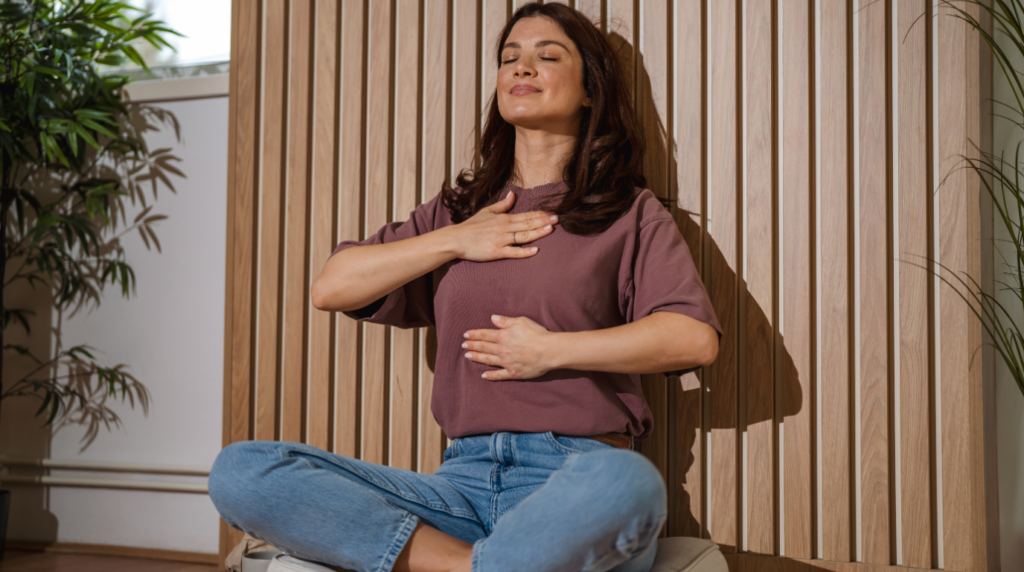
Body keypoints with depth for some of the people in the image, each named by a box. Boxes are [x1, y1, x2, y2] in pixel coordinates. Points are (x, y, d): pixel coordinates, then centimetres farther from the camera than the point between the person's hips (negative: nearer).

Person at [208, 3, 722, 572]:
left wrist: (552, 350, -7)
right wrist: (455, 241, 6)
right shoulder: (457, 209, 22)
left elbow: (696, 338, -5)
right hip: (467, 478, 4)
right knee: (240, 472, -17)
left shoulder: (629, 211, 11)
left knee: (627, 481, -43)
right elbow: (330, 288, 14)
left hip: (575, 479, -4)